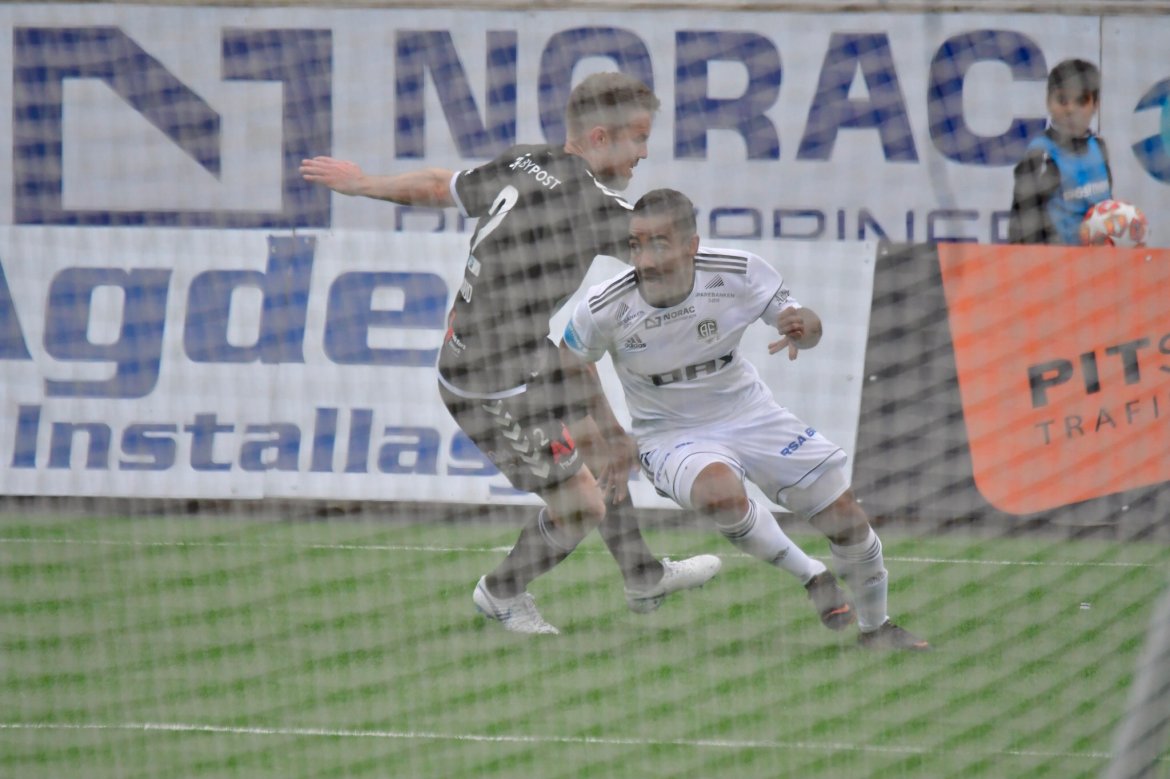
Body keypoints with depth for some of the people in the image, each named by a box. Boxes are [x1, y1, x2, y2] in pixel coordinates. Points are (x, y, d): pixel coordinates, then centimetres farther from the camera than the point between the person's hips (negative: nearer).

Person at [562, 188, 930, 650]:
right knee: (721, 492, -37)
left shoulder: (739, 274, -19)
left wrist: (802, 326, -30)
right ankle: (812, 577, -13)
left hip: (751, 416, 2)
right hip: (673, 436, -2)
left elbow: (808, 324, -6)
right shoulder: (606, 309, -22)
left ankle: (875, 626, 29)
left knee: (845, 518, 0)